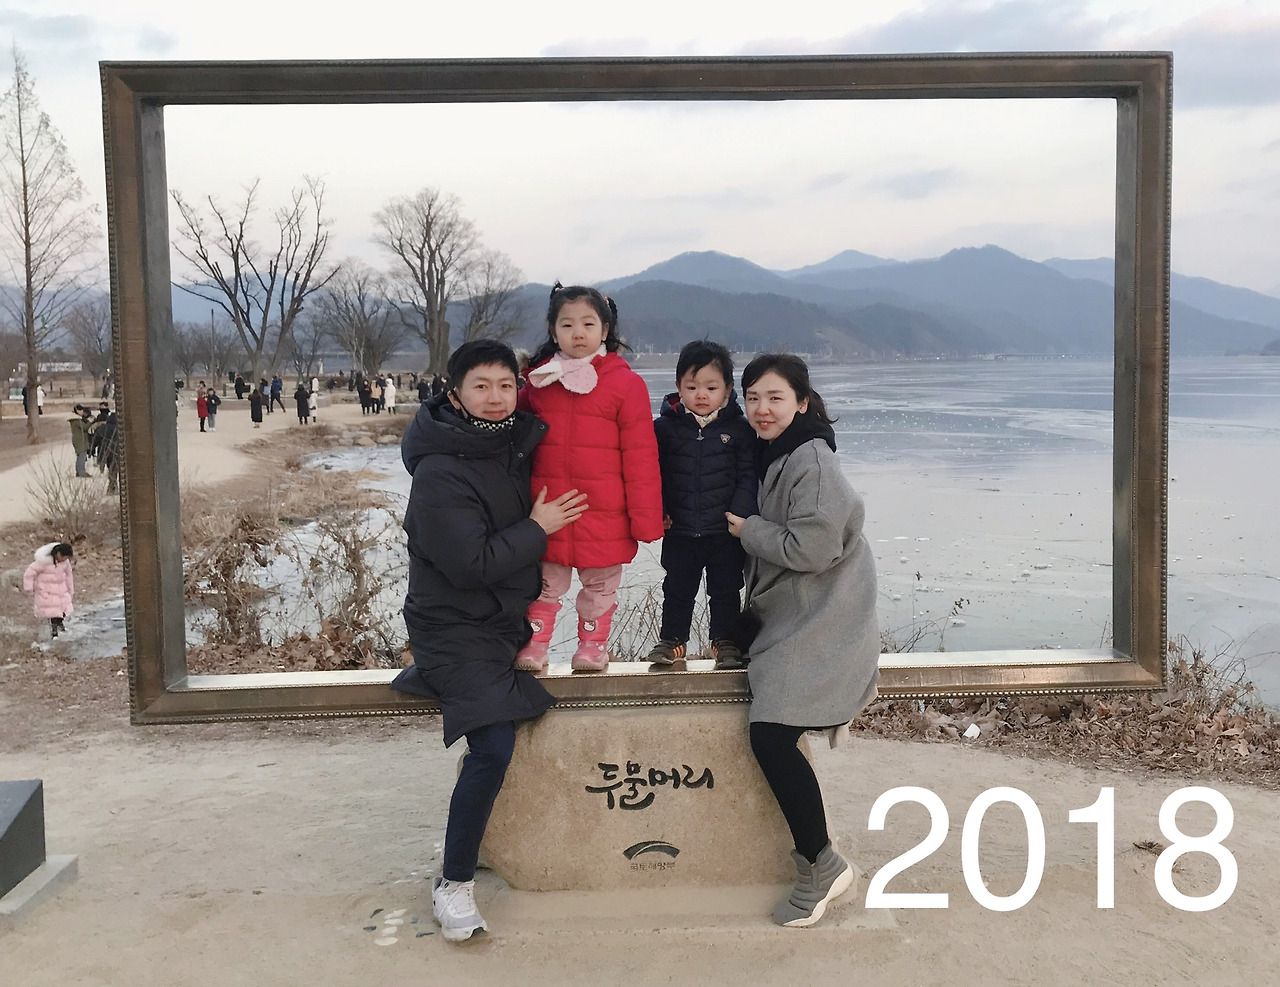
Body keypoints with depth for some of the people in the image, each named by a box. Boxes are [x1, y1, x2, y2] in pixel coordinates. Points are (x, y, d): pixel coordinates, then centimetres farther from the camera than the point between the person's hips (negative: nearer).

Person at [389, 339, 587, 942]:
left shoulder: (511, 447, 6)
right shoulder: (440, 473, -19)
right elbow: (470, 565, -24)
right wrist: (537, 529, -16)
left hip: (502, 621, 9)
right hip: (456, 629, -9)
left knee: (491, 749, 12)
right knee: (493, 748, -17)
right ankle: (454, 883, -6)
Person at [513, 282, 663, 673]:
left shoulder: (626, 384, -7)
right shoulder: (538, 381, 4)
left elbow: (641, 457, -7)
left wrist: (645, 519, -8)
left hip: (604, 518, -2)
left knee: (600, 586, 14)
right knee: (544, 584, 13)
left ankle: (592, 647, 30)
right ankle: (532, 648, 24)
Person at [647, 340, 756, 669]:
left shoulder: (739, 429, -2)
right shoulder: (664, 427, -1)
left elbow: (749, 475, -2)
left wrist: (740, 513, -12)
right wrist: (658, 512, -6)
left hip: (726, 532, 0)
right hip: (679, 531, 1)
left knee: (726, 590, 11)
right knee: (677, 589, 12)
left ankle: (724, 641, 26)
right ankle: (672, 639, 27)